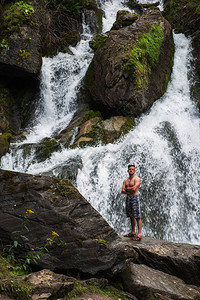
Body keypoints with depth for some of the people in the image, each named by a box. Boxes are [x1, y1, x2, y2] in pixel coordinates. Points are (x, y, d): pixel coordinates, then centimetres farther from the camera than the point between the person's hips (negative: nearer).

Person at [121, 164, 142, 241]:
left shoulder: (137, 179, -7)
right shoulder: (125, 180, 14)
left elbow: (134, 188, -20)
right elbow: (123, 191, 5)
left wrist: (127, 188, -3)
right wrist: (129, 192, -11)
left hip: (135, 198, -7)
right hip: (128, 198, 7)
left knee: (137, 217, -9)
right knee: (131, 216, 13)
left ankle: (139, 234, -11)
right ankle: (133, 232, 21)